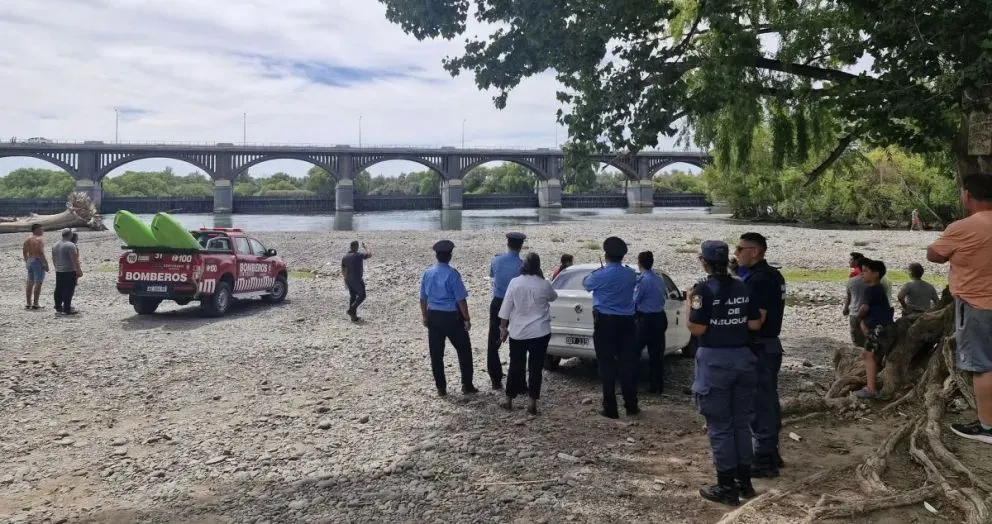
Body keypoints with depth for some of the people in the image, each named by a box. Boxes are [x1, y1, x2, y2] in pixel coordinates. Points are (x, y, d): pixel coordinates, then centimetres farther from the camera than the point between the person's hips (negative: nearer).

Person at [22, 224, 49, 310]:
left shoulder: (27, 239, 12)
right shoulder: (39, 239, -14)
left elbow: (24, 252, 16)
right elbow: (40, 253, -22)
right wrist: (45, 264, -18)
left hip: (30, 261, 9)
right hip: (38, 262, -9)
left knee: (30, 283, 12)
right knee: (38, 283, -4)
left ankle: (28, 303, 15)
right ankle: (35, 304, -5)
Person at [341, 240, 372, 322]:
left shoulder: (344, 257, 4)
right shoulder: (359, 255, -16)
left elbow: (343, 270, 9)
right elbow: (369, 255, -3)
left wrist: (346, 280, 19)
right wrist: (364, 247, 11)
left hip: (348, 280, 7)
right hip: (357, 280, -7)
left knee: (352, 297, 13)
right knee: (362, 296, 6)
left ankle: (353, 317, 14)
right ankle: (351, 310, -7)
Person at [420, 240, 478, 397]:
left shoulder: (428, 273, 1)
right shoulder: (452, 274, -15)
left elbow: (423, 298, 8)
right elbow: (461, 299, -14)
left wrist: (425, 317, 20)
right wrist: (467, 319, -5)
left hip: (433, 316, 5)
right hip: (452, 317, -4)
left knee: (436, 354, 11)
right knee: (464, 351, 11)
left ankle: (441, 388, 17)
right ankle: (467, 385, 15)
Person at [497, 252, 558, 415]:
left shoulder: (514, 283, -7)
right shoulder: (544, 285, -7)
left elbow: (506, 307, -4)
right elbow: (554, 297, 15)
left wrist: (503, 327, 6)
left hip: (517, 332, 1)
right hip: (540, 333, -1)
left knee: (515, 366, 13)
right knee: (535, 367, 5)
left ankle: (509, 401, 21)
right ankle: (533, 404, 5)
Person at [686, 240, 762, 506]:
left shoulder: (704, 289, -14)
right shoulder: (743, 288, 3)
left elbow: (697, 329, -17)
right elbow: (755, 325, 4)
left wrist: (688, 303, -2)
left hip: (714, 361, -6)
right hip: (743, 358, 6)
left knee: (720, 426, 3)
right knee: (741, 423, 15)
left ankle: (726, 487, 9)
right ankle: (744, 481, 23)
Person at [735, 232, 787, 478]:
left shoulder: (757, 280, -20)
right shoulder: (774, 275, 11)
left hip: (758, 348, -10)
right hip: (771, 344, 10)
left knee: (759, 403, -3)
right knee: (769, 400, 16)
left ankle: (763, 460, 4)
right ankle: (771, 453, 26)